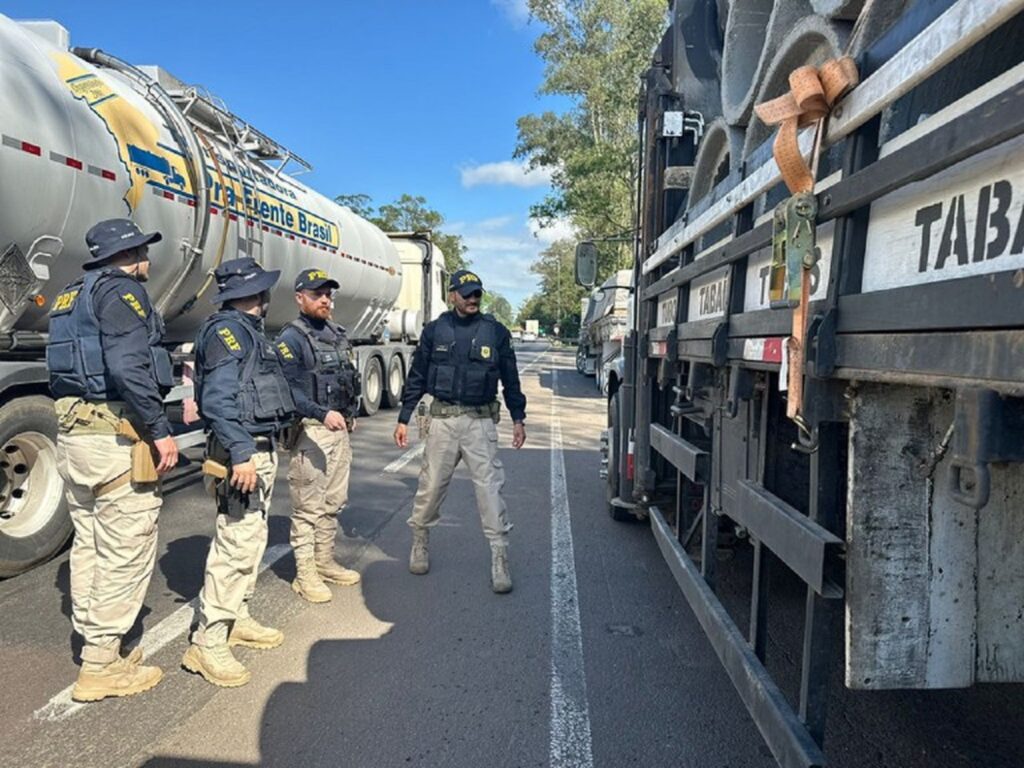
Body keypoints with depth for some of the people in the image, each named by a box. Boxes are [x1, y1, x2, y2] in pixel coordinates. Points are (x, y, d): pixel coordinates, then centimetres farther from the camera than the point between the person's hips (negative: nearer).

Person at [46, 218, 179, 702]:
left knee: (89, 544, 17)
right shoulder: (122, 290, -11)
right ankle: (102, 665, 6)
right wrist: (160, 430, -21)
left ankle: (93, 643, 28)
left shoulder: (72, 295, 19)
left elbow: (66, 369, 21)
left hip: (72, 433, 10)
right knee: (127, 550, -2)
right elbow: (128, 367, -23)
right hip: (117, 436, -10)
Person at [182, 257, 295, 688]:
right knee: (236, 545, -8)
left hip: (260, 450, 11)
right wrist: (241, 454, -28)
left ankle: (236, 619, 30)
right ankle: (208, 642, 0)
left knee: (251, 539, 17)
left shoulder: (247, 330, 17)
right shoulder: (228, 330, -14)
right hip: (243, 452, -11)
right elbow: (218, 400, -23)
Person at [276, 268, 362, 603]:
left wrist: (351, 413, 18)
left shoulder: (337, 333, 14)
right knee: (308, 506, -1)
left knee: (334, 501, 15)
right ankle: (305, 574, 9)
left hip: (339, 428, 8)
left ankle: (325, 561, 29)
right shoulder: (291, 338, -11)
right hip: (311, 431, -8)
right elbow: (289, 389, -21)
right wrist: (323, 414, -32)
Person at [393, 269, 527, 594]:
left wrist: (518, 419, 5)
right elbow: (416, 377, 8)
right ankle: (420, 543, 30)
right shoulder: (434, 330, 4)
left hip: (481, 421, -1)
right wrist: (403, 419, 6)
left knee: (490, 487, -4)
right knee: (430, 485, 8)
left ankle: (500, 559, 4)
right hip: (443, 419, 1)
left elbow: (510, 379, 8)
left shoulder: (496, 332, 3)